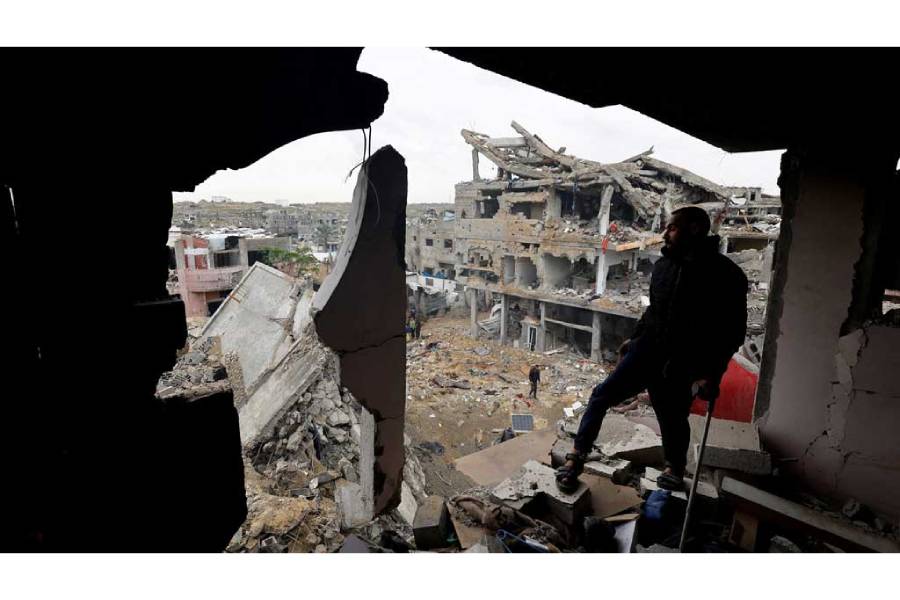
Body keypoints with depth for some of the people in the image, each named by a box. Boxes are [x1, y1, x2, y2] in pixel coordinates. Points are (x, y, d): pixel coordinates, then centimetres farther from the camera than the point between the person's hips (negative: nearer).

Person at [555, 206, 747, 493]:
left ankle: (675, 471, 41)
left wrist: (712, 373, -17)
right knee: (602, 395, -5)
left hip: (682, 366, -4)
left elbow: (733, 330, -10)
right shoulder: (663, 265, 7)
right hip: (646, 350, 5)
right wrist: (634, 338, 21)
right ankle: (576, 458, 4)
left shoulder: (725, 274, -11)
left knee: (673, 420, 11)